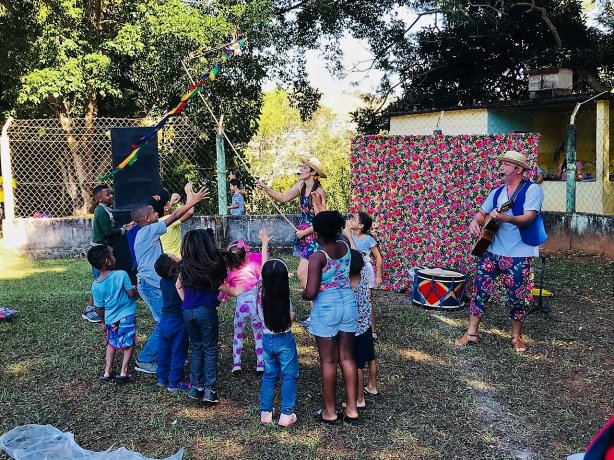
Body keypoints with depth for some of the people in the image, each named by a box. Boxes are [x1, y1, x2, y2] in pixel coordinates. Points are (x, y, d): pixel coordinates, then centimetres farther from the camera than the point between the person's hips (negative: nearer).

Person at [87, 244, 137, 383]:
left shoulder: (96, 285, -5)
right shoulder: (121, 275, -17)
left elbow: (99, 308, 2)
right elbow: (131, 293, -14)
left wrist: (103, 322, 18)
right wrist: (135, 288, 8)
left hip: (110, 319, 4)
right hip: (126, 316, -4)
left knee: (112, 344, 23)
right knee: (128, 344, 10)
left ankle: (107, 372, 23)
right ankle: (123, 372, 5)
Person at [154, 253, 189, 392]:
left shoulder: (163, 281, -3)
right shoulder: (179, 281, -23)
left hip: (165, 320, 6)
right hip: (178, 322, -6)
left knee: (164, 350, 17)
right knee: (178, 352, 5)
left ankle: (162, 378, 29)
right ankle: (174, 383, 11)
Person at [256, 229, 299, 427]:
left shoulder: (261, 290, -13)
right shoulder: (284, 298, -22)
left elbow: (264, 267, -2)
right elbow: (291, 319, -12)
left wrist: (265, 243, 9)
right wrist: (293, 314, 11)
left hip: (267, 339, 4)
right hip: (285, 340, -4)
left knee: (269, 376, 17)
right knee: (288, 377, 8)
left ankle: (265, 412, 19)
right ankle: (286, 414, 8)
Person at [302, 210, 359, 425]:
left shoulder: (317, 257, -19)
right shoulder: (345, 247, -2)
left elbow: (310, 293, -23)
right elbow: (334, 235, 23)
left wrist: (304, 294, -1)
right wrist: (322, 212, 34)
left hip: (326, 310, -5)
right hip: (348, 304, 6)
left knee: (328, 361, 6)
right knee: (347, 358, 12)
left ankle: (330, 411, 17)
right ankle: (352, 409, 19)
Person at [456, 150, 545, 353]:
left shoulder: (532, 189, -9)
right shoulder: (497, 192, 12)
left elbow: (528, 218, -20)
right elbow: (482, 212, 17)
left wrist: (504, 218, -37)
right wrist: (475, 221, -7)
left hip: (519, 254, -5)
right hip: (492, 250, 6)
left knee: (517, 296, 3)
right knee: (479, 289, 3)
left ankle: (516, 336, 23)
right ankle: (472, 333, 14)